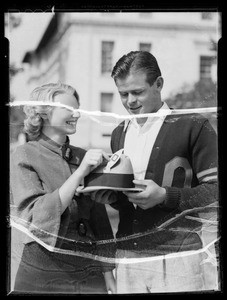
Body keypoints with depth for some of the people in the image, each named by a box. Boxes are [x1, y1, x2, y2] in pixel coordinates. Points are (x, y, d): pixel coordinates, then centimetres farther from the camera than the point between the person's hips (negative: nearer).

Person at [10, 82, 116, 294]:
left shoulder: (84, 157, 6)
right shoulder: (24, 156, -5)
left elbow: (99, 221, 9)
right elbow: (35, 217, -16)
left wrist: (108, 277, 6)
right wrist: (79, 173, -21)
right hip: (42, 276, -4)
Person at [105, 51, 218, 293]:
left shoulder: (193, 126, -4)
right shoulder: (119, 134, 14)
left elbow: (214, 192, -6)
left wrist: (165, 196, -18)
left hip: (177, 257, -4)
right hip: (127, 256, 5)